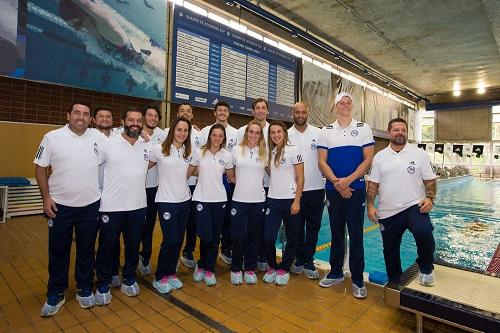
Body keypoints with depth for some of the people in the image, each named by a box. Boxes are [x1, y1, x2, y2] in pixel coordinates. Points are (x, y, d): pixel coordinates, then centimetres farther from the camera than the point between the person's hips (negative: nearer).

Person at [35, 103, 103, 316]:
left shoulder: (99, 138, -1)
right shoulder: (52, 137, -4)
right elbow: (40, 168, 0)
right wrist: (46, 197, -6)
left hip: (90, 205, 1)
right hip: (60, 205, -1)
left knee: (86, 251, 13)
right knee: (58, 252, 12)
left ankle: (85, 290, 30)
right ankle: (55, 295, 29)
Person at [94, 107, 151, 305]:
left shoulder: (148, 145, 2)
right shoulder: (109, 144, -7)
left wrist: (138, 173, 8)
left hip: (138, 206, 3)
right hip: (111, 206, -3)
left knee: (133, 246, 16)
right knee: (107, 247, 11)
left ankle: (129, 279, 36)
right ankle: (103, 285, 30)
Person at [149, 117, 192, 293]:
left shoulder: (188, 152, 6)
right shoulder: (159, 149, -8)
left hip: (184, 201, 5)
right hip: (166, 201, -5)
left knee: (179, 240, 10)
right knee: (170, 240, -3)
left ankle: (171, 273, 29)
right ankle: (160, 277, 18)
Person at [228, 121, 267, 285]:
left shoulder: (264, 152, 5)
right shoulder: (236, 150, 1)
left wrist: (257, 182, 8)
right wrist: (242, 182, 5)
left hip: (259, 200, 2)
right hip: (239, 200, -1)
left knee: (254, 236, 10)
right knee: (239, 236, 2)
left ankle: (250, 269, 27)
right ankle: (236, 269, 23)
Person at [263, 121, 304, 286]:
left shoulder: (293, 150, -5)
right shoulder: (269, 152, 10)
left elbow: (300, 178, -7)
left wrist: (296, 201, -12)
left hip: (290, 200, -3)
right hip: (273, 200, 4)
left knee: (291, 238, 8)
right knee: (268, 237, 0)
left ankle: (284, 269, 26)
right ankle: (272, 266, 23)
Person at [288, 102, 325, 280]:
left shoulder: (318, 133, 1)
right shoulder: (286, 135, 1)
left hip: (316, 187, 0)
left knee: (313, 227, 7)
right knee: (297, 227, 11)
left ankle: (308, 262, 21)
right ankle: (299, 260, 27)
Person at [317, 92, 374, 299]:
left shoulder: (363, 129, 3)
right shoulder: (326, 132, 6)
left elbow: (368, 159, -4)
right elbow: (322, 162, 1)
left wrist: (348, 180, -14)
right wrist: (337, 183, -12)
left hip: (356, 188, -1)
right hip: (333, 189, 2)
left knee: (356, 235, 2)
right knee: (336, 233, 11)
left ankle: (357, 280, 14)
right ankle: (336, 273, 25)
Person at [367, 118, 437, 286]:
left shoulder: (420, 154, 3)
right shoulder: (380, 157, 5)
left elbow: (430, 180, 4)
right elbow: (373, 184, 4)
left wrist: (430, 198, -12)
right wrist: (370, 205, -5)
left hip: (414, 206, -2)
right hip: (388, 212, 2)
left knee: (424, 232, -31)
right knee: (390, 252, 10)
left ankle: (426, 269, -1)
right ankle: (394, 283, 33)